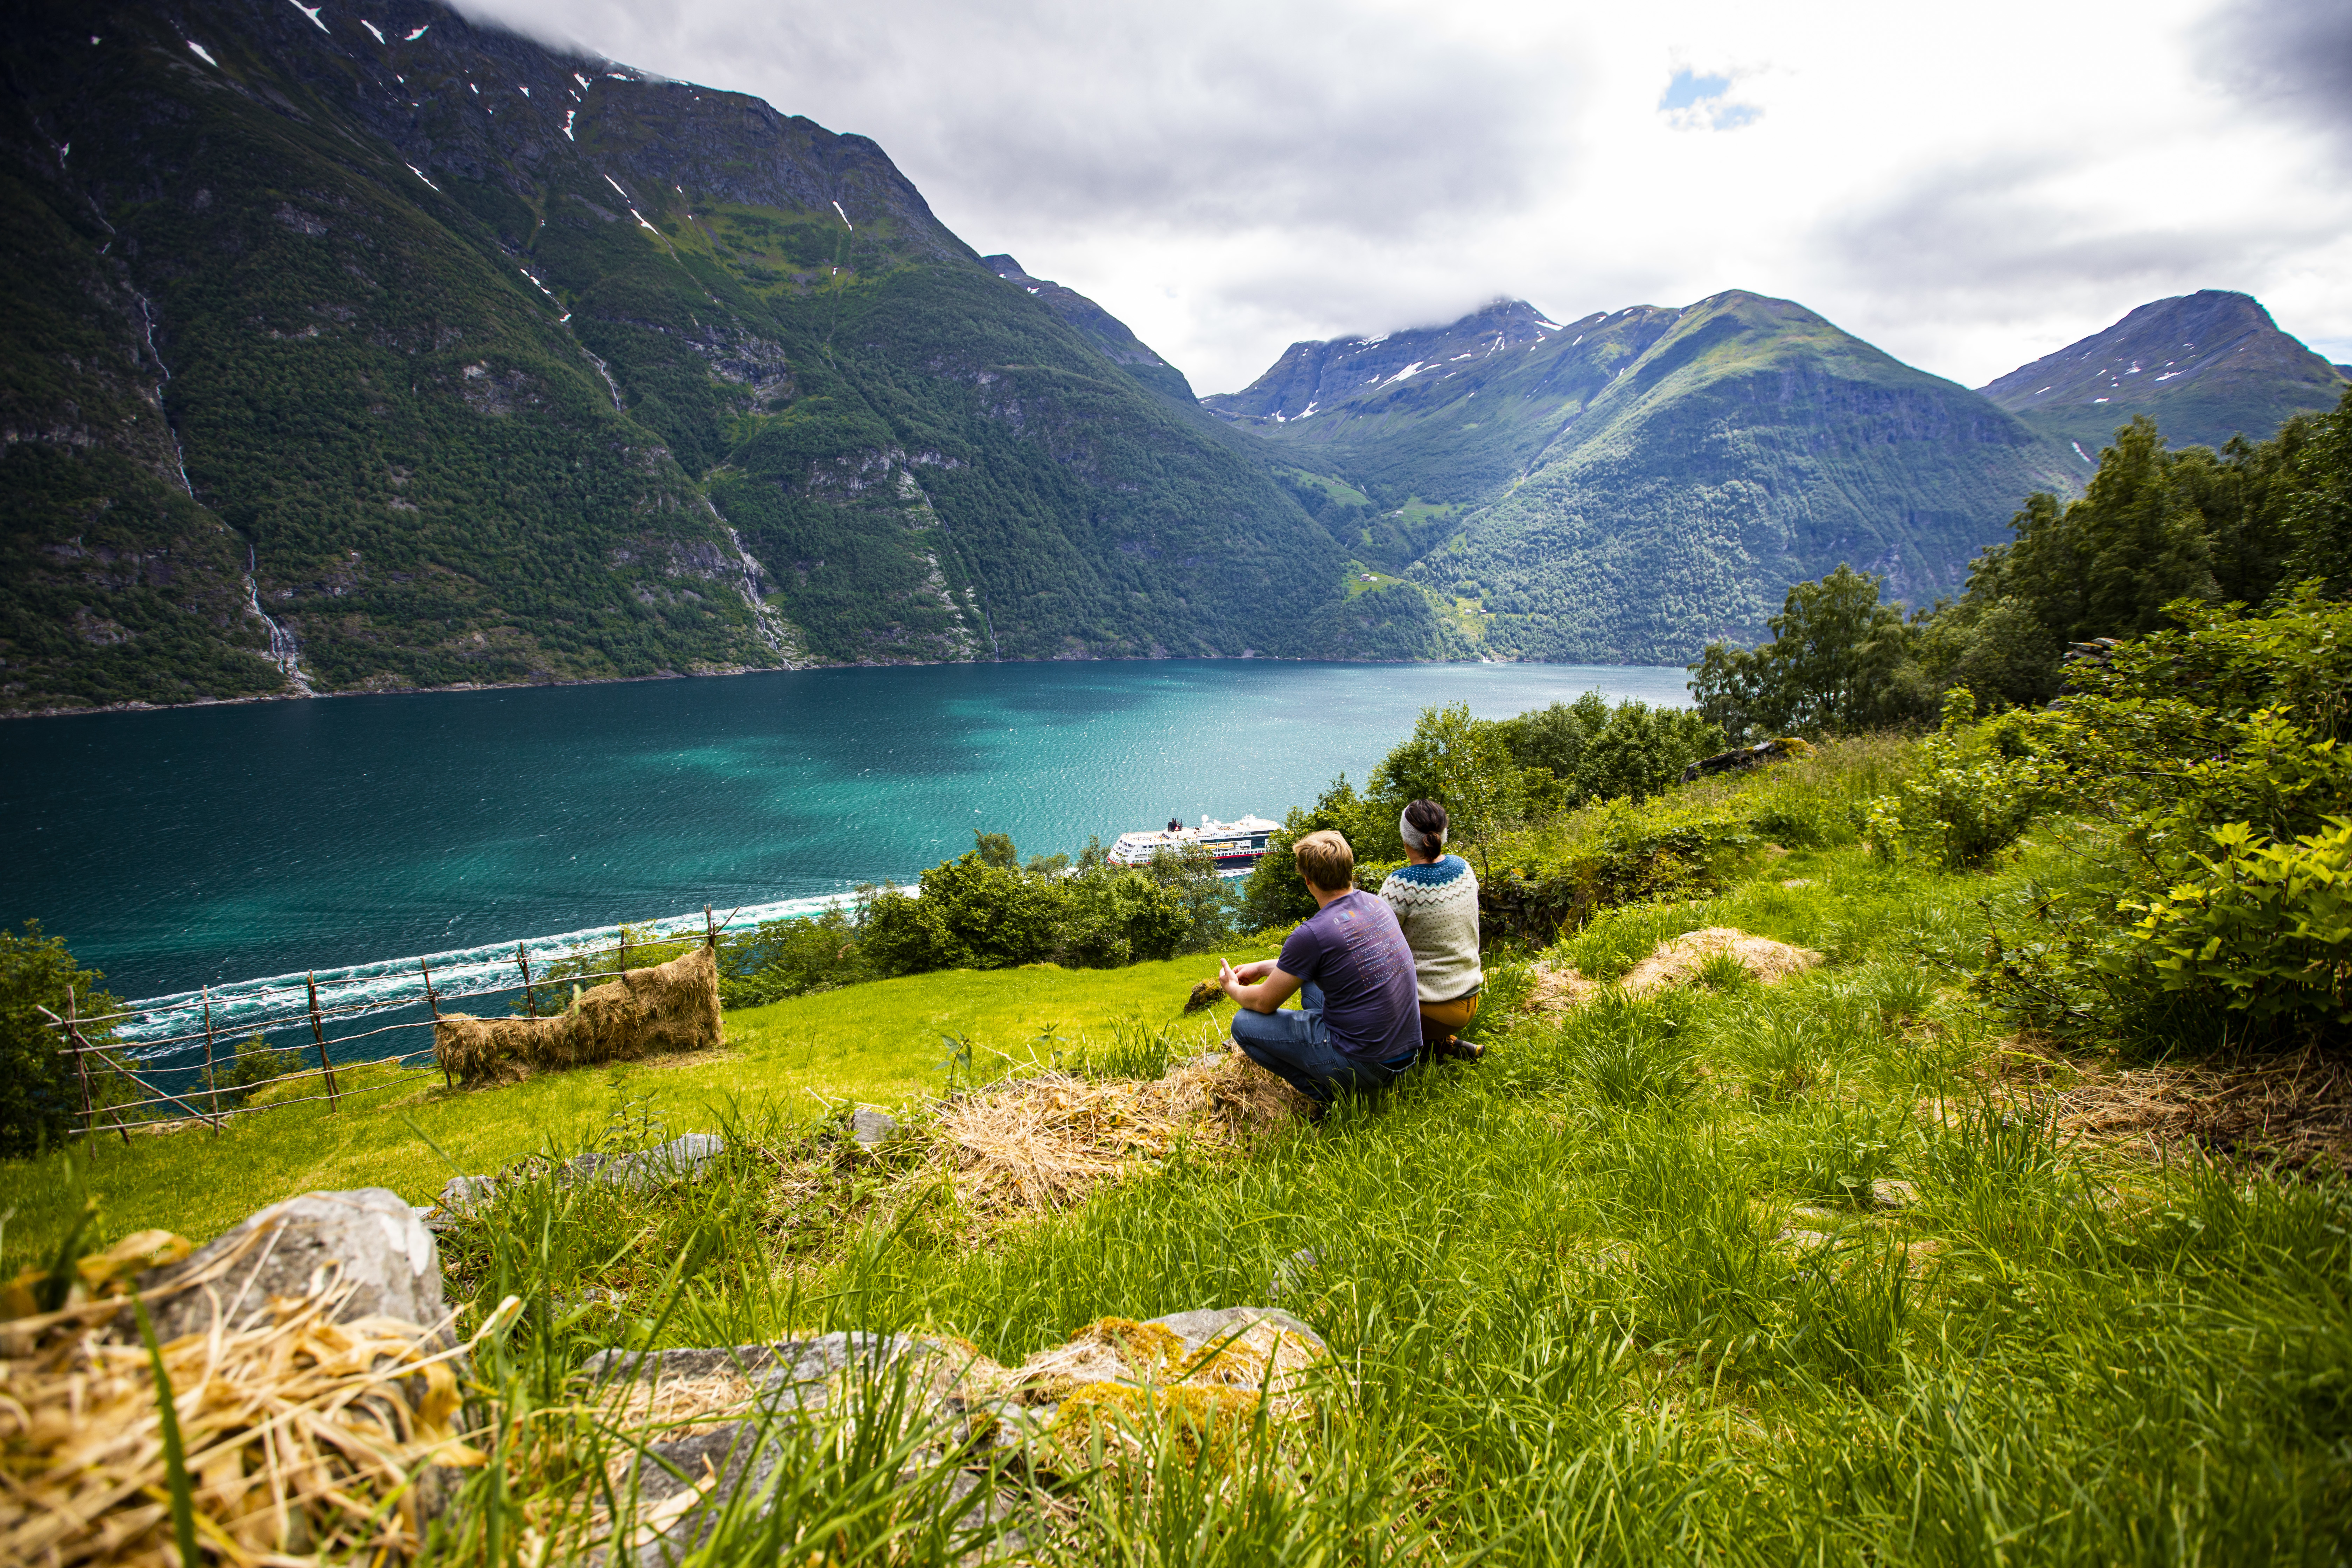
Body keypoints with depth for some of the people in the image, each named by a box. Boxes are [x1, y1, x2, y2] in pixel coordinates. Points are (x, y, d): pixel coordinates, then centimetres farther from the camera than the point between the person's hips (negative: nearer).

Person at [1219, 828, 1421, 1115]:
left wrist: (1233, 988, 15)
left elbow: (1264, 1003, -6)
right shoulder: (1376, 904, 3)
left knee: (1244, 1024, 2)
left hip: (1364, 1066, -7)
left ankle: (1325, 1092, -1)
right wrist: (1263, 967, 24)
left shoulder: (1311, 935, -21)